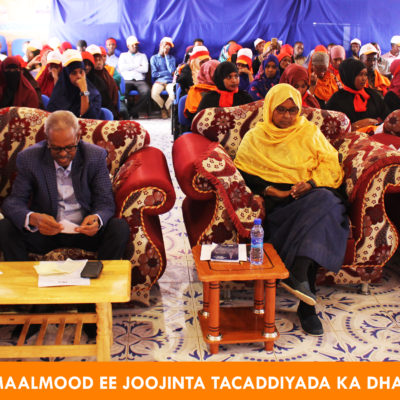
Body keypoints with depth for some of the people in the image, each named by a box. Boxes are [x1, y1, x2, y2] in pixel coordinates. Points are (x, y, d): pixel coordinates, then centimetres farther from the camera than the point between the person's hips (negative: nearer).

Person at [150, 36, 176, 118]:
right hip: (159, 81, 0)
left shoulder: (172, 58, 16)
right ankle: (163, 107, 1)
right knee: (154, 94, -33)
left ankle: (166, 107, 0)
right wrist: (168, 72, 0)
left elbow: (172, 70, -5)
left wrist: (166, 56, 0)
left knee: (173, 94, -34)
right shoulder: (154, 58, 12)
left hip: (169, 81, 0)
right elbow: (154, 74, 1)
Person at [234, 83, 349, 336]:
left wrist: (311, 183, -12)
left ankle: (297, 274, -41)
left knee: (325, 200, -35)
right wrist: (269, 190, -10)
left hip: (312, 194, 2)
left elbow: (331, 165, 9)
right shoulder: (255, 137, 15)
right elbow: (242, 173, 6)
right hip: (277, 202, -2)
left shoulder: (310, 132, 19)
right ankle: (307, 301, -37)